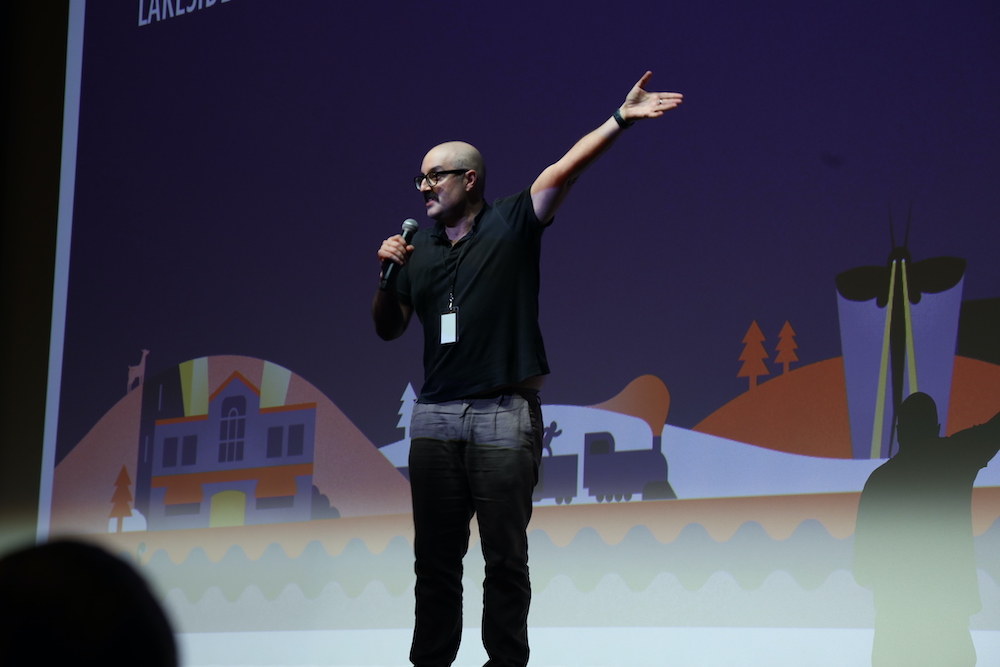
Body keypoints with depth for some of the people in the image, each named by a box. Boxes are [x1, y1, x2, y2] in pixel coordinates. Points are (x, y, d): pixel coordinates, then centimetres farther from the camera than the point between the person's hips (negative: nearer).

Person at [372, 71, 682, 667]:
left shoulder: (512, 226, 2)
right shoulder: (419, 248, 14)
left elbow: (564, 170, -10)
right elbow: (389, 328, 19)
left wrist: (621, 119, -21)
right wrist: (387, 273, 1)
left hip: (505, 415, -4)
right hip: (436, 413, 4)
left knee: (505, 555, 1)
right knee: (435, 556, 7)